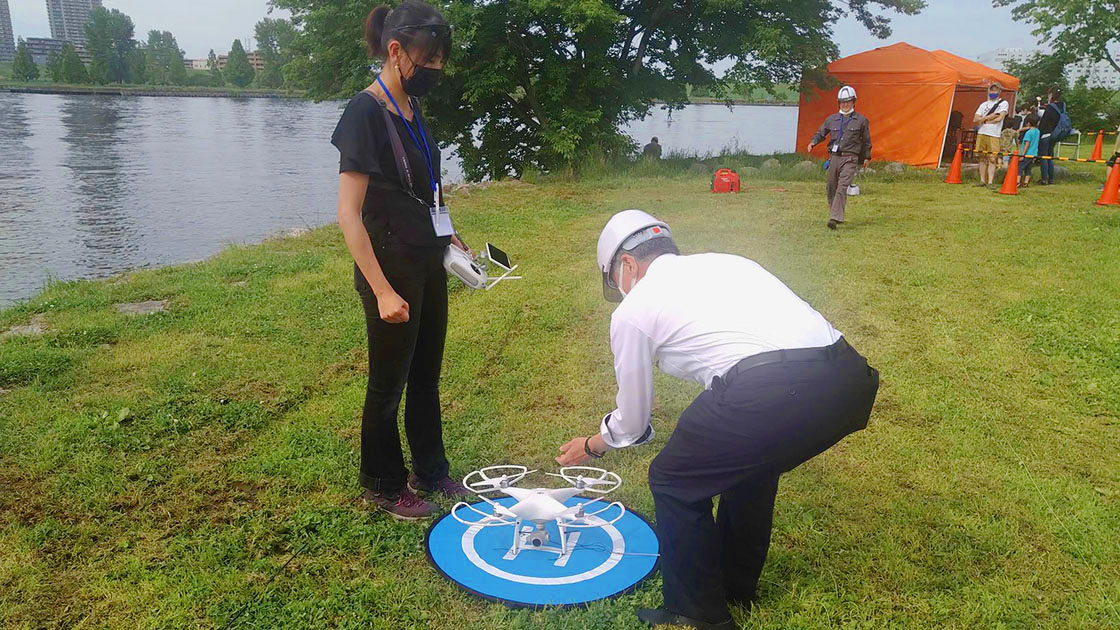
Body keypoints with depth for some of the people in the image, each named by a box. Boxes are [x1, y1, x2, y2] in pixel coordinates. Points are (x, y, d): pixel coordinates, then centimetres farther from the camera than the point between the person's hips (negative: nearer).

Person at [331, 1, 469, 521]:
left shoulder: (411, 108, 8)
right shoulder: (365, 112, -17)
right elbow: (349, 214, -21)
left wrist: (446, 234, 11)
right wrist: (383, 291, -23)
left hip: (428, 263, 8)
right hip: (391, 266, -8)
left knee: (426, 377, 18)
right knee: (388, 384, 8)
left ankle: (430, 472, 36)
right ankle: (383, 487, 28)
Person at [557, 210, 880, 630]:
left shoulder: (633, 310, 12)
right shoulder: (723, 261, 30)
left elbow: (631, 424, 22)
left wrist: (590, 448, 43)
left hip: (768, 392, -8)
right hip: (851, 378, 8)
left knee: (675, 482, 16)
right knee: (751, 462, 33)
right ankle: (737, 587, 50)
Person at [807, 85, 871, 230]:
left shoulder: (861, 120, 7)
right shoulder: (831, 119, 12)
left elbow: (866, 141, 15)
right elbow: (821, 133, 17)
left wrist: (867, 157, 18)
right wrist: (813, 142, -5)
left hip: (850, 159, -4)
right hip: (834, 157, 4)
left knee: (842, 187, -17)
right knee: (831, 188, 7)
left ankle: (835, 218, -25)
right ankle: (835, 215, 24)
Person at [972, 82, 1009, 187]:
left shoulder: (1003, 103, 5)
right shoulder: (984, 104, 16)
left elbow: (999, 118, -9)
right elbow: (975, 119, 5)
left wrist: (983, 121, -1)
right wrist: (989, 117, -8)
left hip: (994, 136, -4)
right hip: (981, 134, 4)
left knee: (992, 159, -9)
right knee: (982, 159, 5)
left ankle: (990, 182, -12)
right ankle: (982, 180, 10)